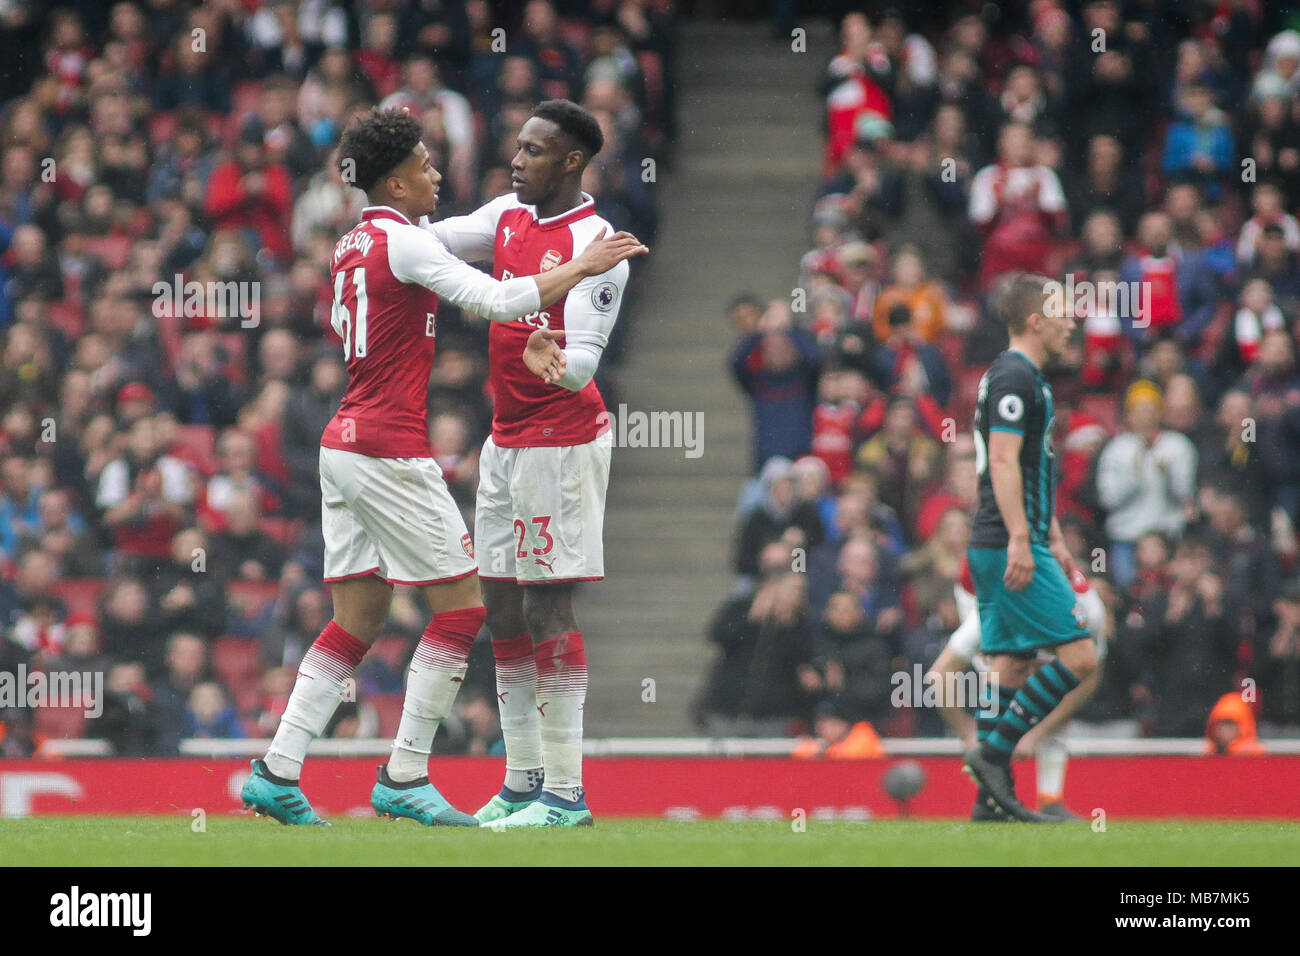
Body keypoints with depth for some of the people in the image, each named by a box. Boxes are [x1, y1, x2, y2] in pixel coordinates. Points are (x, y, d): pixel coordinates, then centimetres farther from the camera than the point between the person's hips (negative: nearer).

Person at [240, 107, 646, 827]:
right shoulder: (401, 241, -10)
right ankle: (405, 778, -4)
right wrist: (582, 267, -9)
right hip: (391, 451, -9)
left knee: (358, 618, 9)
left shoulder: (352, 246, 16)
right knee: (462, 604, -2)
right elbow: (495, 299, -18)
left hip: (343, 443, 9)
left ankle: (277, 772, 3)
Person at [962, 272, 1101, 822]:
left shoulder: (1019, 377, 20)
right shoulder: (1015, 377, -12)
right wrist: (1020, 539, -25)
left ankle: (992, 794, 7)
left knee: (1010, 665, 9)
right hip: (1011, 548, -10)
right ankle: (993, 751, -10)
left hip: (994, 549, 10)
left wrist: (1054, 539, 28)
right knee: (1079, 656, -10)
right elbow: (1003, 462, -20)